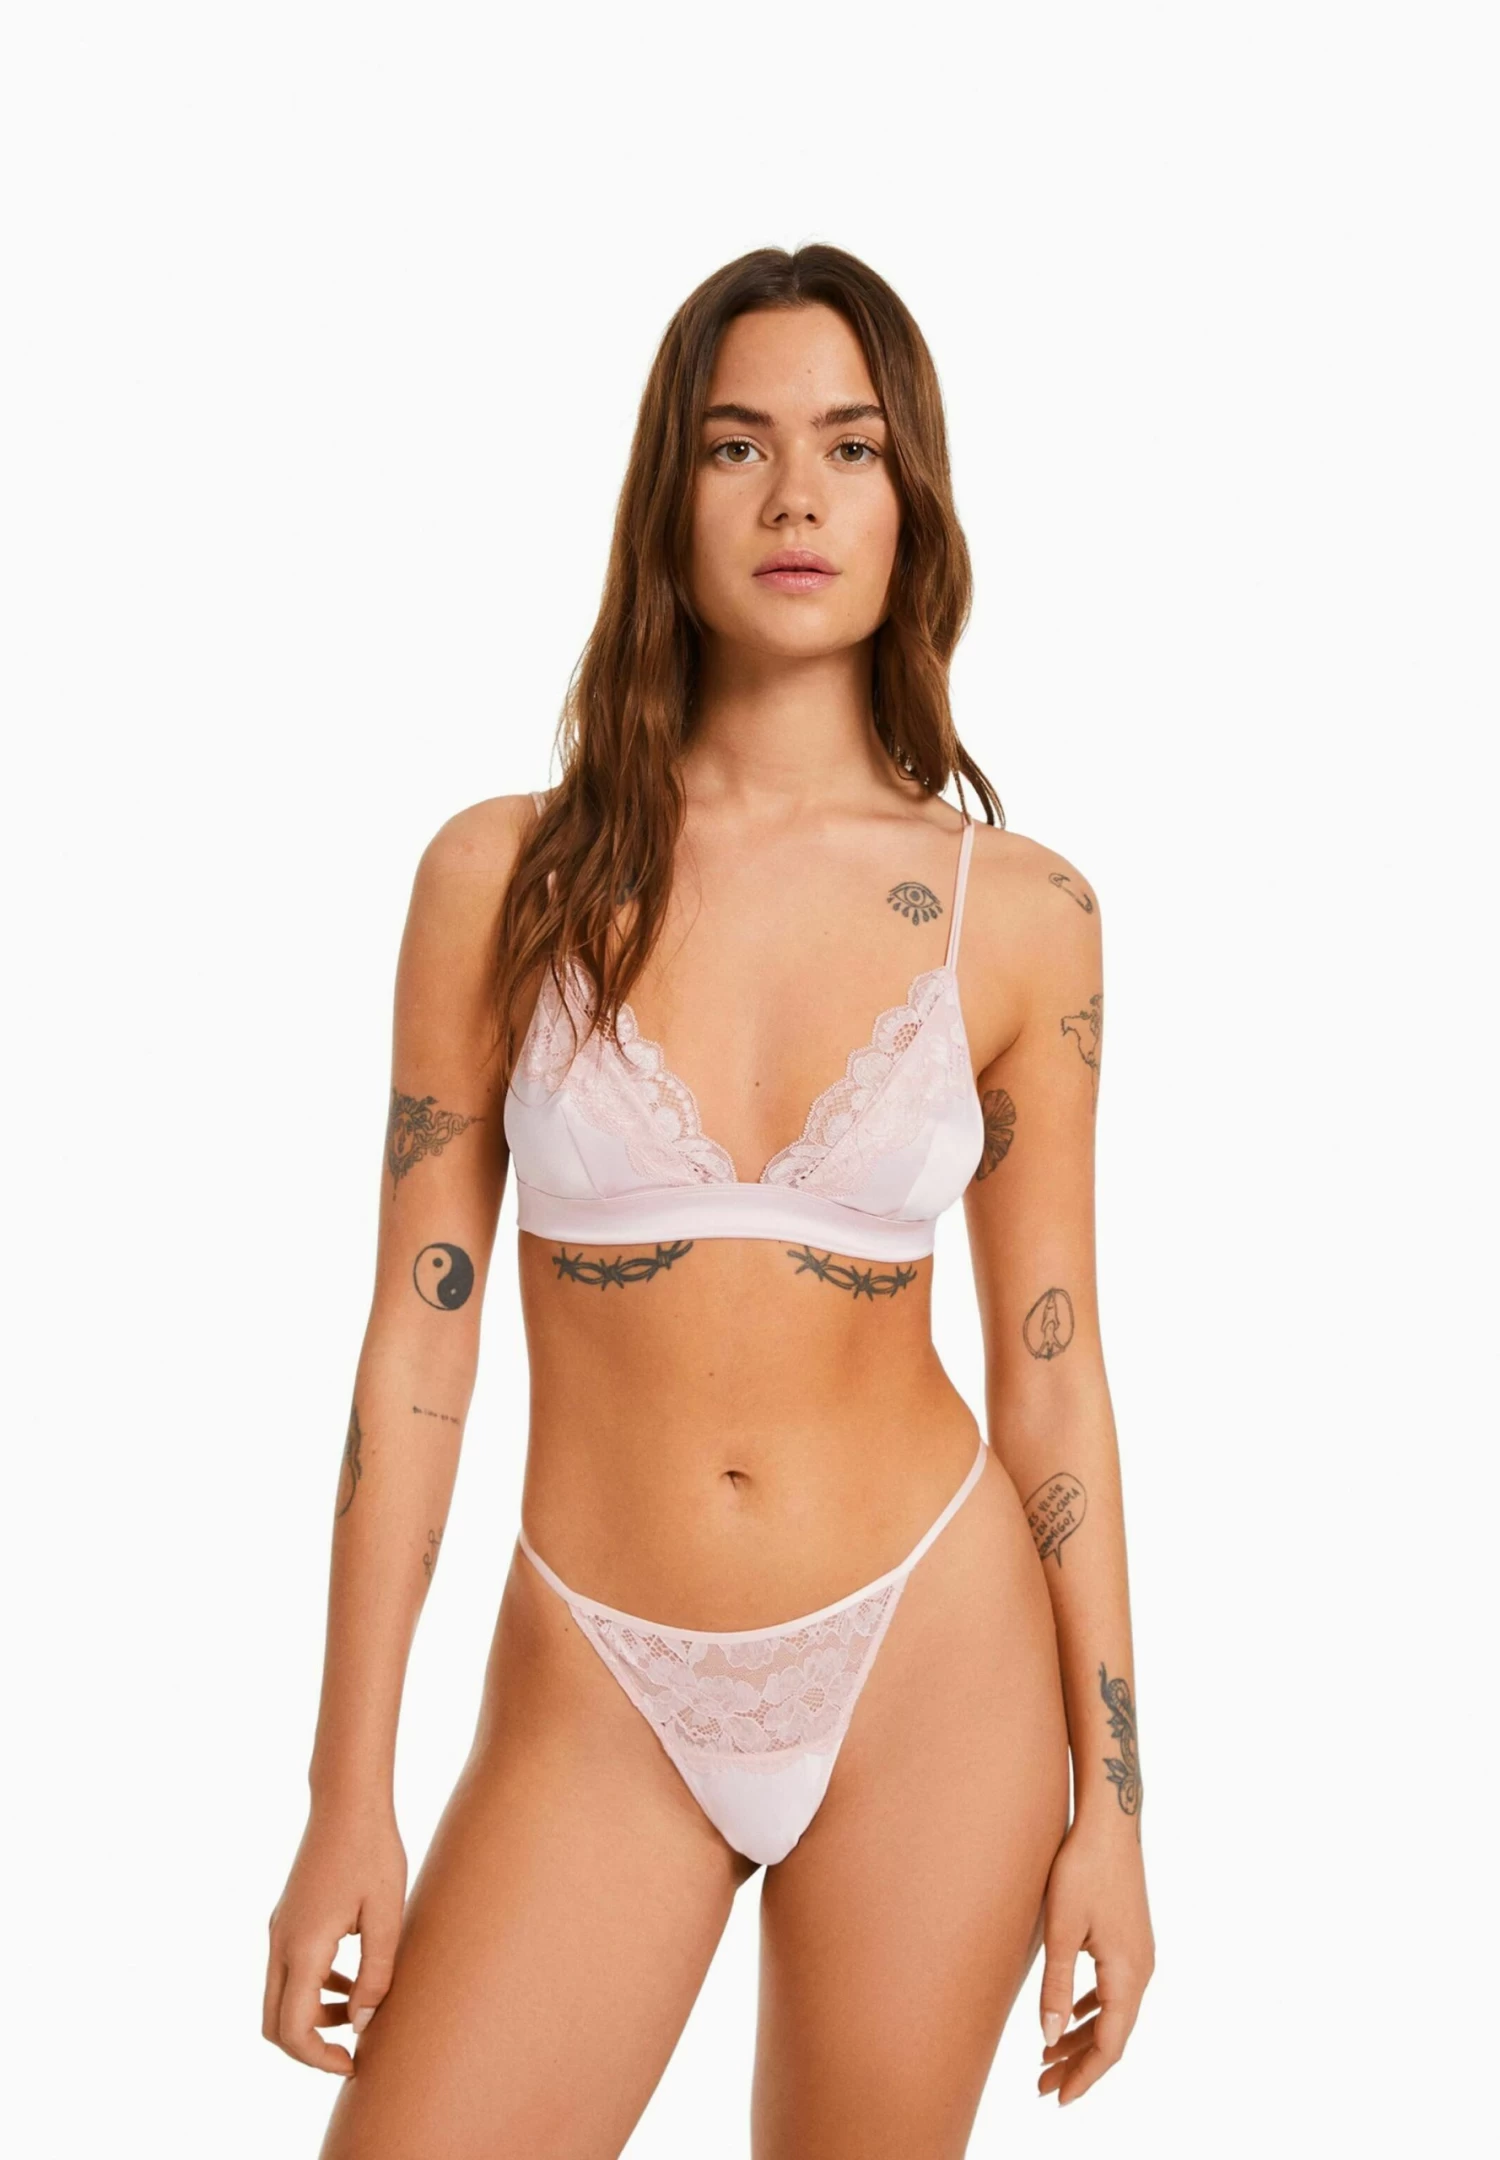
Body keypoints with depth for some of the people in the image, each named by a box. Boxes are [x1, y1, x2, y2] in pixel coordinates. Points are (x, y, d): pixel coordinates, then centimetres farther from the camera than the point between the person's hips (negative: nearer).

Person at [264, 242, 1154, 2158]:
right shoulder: (505, 875, -3)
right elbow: (417, 1338, -2)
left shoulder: (1017, 911, -2)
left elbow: (1049, 1366, 2)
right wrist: (347, 1800, -4)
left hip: (933, 1659, 1)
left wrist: (1110, 1800, 2)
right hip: (597, 1699, 0)